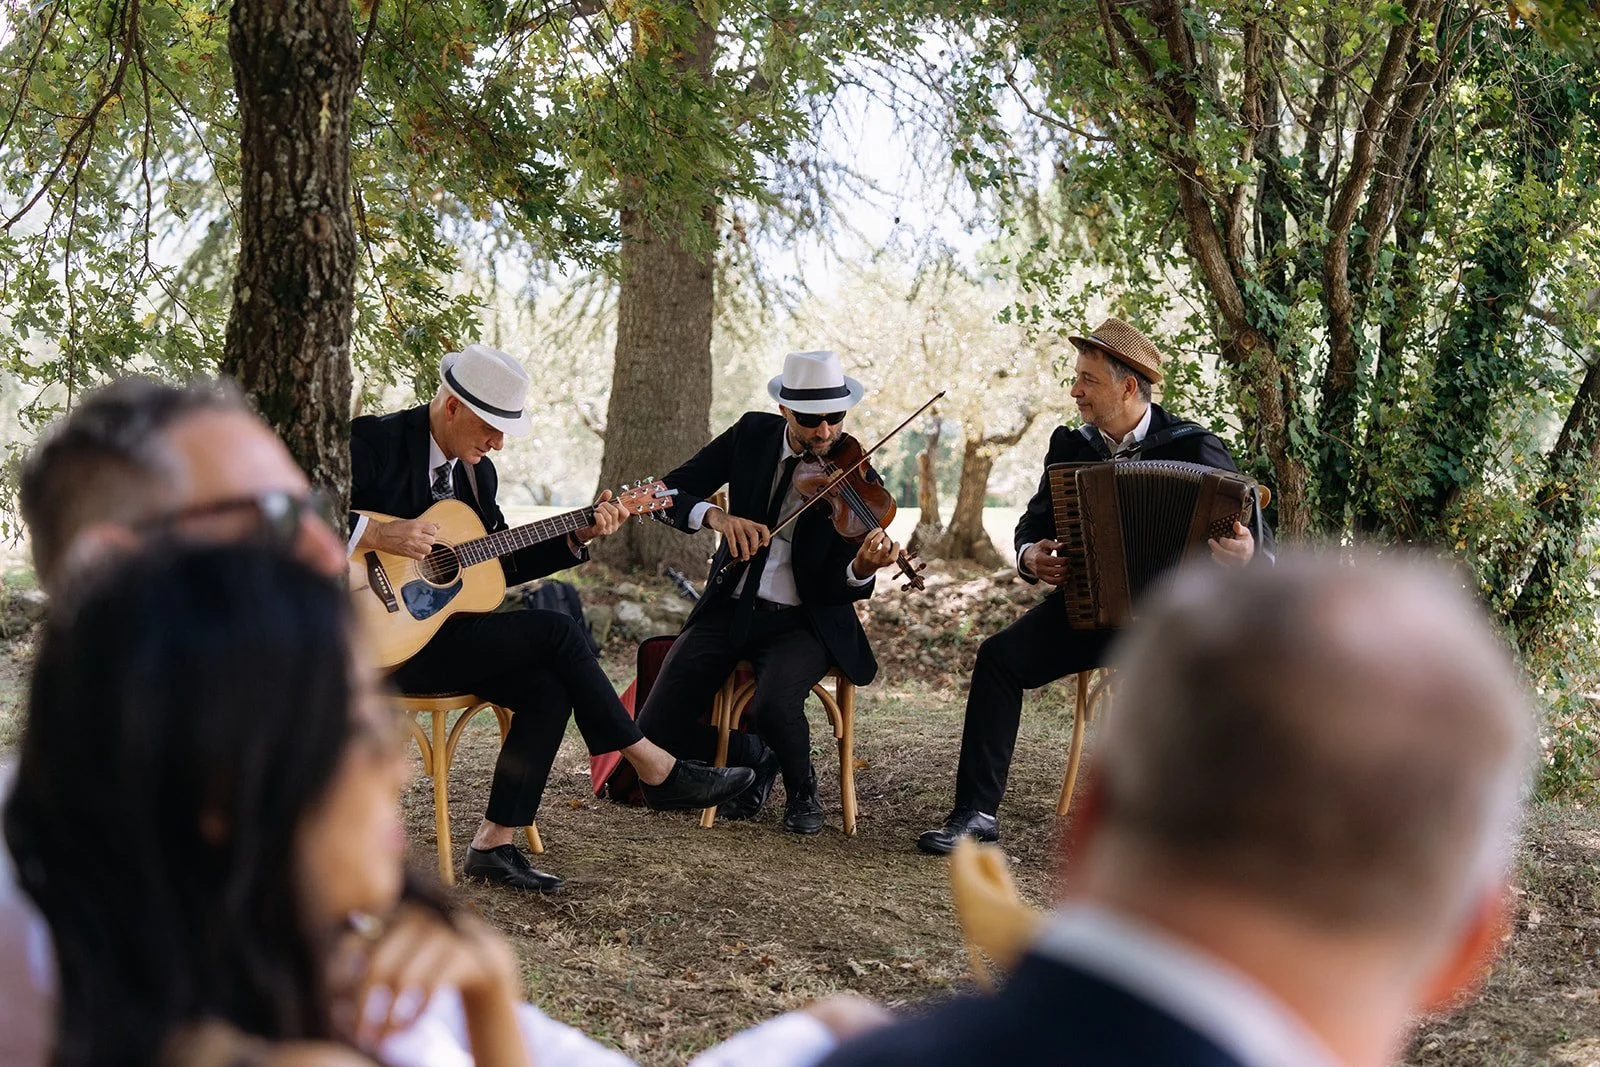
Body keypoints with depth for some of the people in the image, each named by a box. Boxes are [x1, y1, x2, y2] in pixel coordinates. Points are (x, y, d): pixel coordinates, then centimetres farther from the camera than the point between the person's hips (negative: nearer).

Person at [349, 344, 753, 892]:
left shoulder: (476, 472, 14)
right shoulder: (373, 441, -12)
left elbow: (503, 566, 18)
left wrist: (576, 536, 6)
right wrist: (376, 534, -30)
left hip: (441, 628, 9)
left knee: (549, 688, -14)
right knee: (556, 631, -16)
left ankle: (494, 844, -8)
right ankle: (657, 770, -6)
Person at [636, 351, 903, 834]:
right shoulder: (753, 434, -1)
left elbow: (832, 590, -13)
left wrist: (861, 570, -37)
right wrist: (715, 515, -24)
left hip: (800, 622, -3)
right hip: (729, 609, 3)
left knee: (774, 704, -36)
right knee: (655, 731, -14)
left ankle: (802, 793, -2)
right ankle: (753, 757, 16)